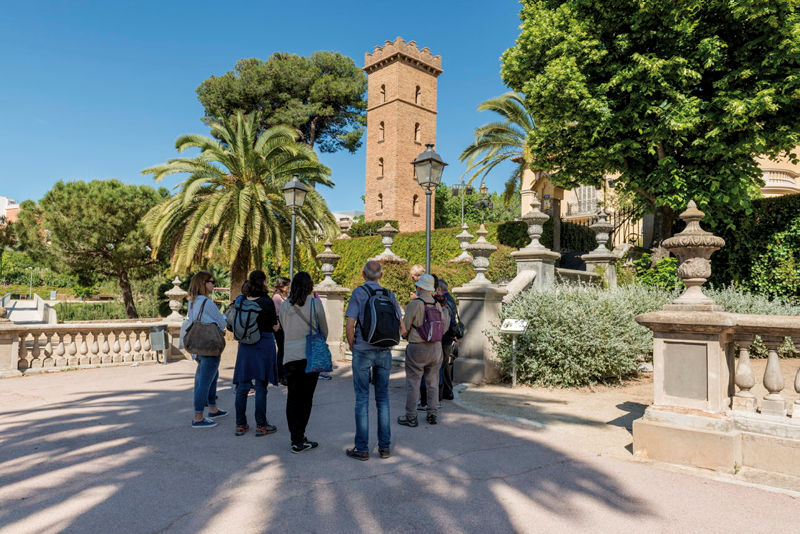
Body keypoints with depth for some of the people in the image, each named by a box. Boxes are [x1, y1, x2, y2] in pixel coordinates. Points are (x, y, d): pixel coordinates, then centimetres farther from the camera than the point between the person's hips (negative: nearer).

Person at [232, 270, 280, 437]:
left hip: (245, 346, 5)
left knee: (242, 385, 10)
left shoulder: (241, 301, 2)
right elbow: (275, 327, -7)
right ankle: (261, 425, 9)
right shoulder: (267, 302, -13)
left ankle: (240, 425, 17)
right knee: (261, 386, 2)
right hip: (264, 344, -5)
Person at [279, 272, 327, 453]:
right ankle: (300, 440, 9)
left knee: (293, 398, 8)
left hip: (290, 356, 2)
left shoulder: (284, 306, 4)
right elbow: (324, 331, 5)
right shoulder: (315, 303, -4)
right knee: (306, 398, 6)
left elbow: (284, 330, 14)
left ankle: (297, 439, 9)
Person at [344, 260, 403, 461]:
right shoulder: (389, 294, 5)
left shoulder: (358, 293, -6)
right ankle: (385, 446, 16)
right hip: (385, 353, 4)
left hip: (363, 352, -3)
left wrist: (352, 347, 3)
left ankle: (362, 448, 8)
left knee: (362, 399, 3)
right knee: (382, 398, 11)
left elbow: (349, 326, -13)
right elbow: (401, 328, 5)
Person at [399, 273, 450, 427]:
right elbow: (444, 326, 11)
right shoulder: (438, 306, 2)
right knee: (432, 383, 15)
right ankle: (433, 415, 19)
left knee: (413, 383, 4)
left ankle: (411, 417, 10)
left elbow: (405, 328, -10)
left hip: (417, 349, -5)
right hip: (436, 348, 5)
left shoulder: (414, 305, -14)